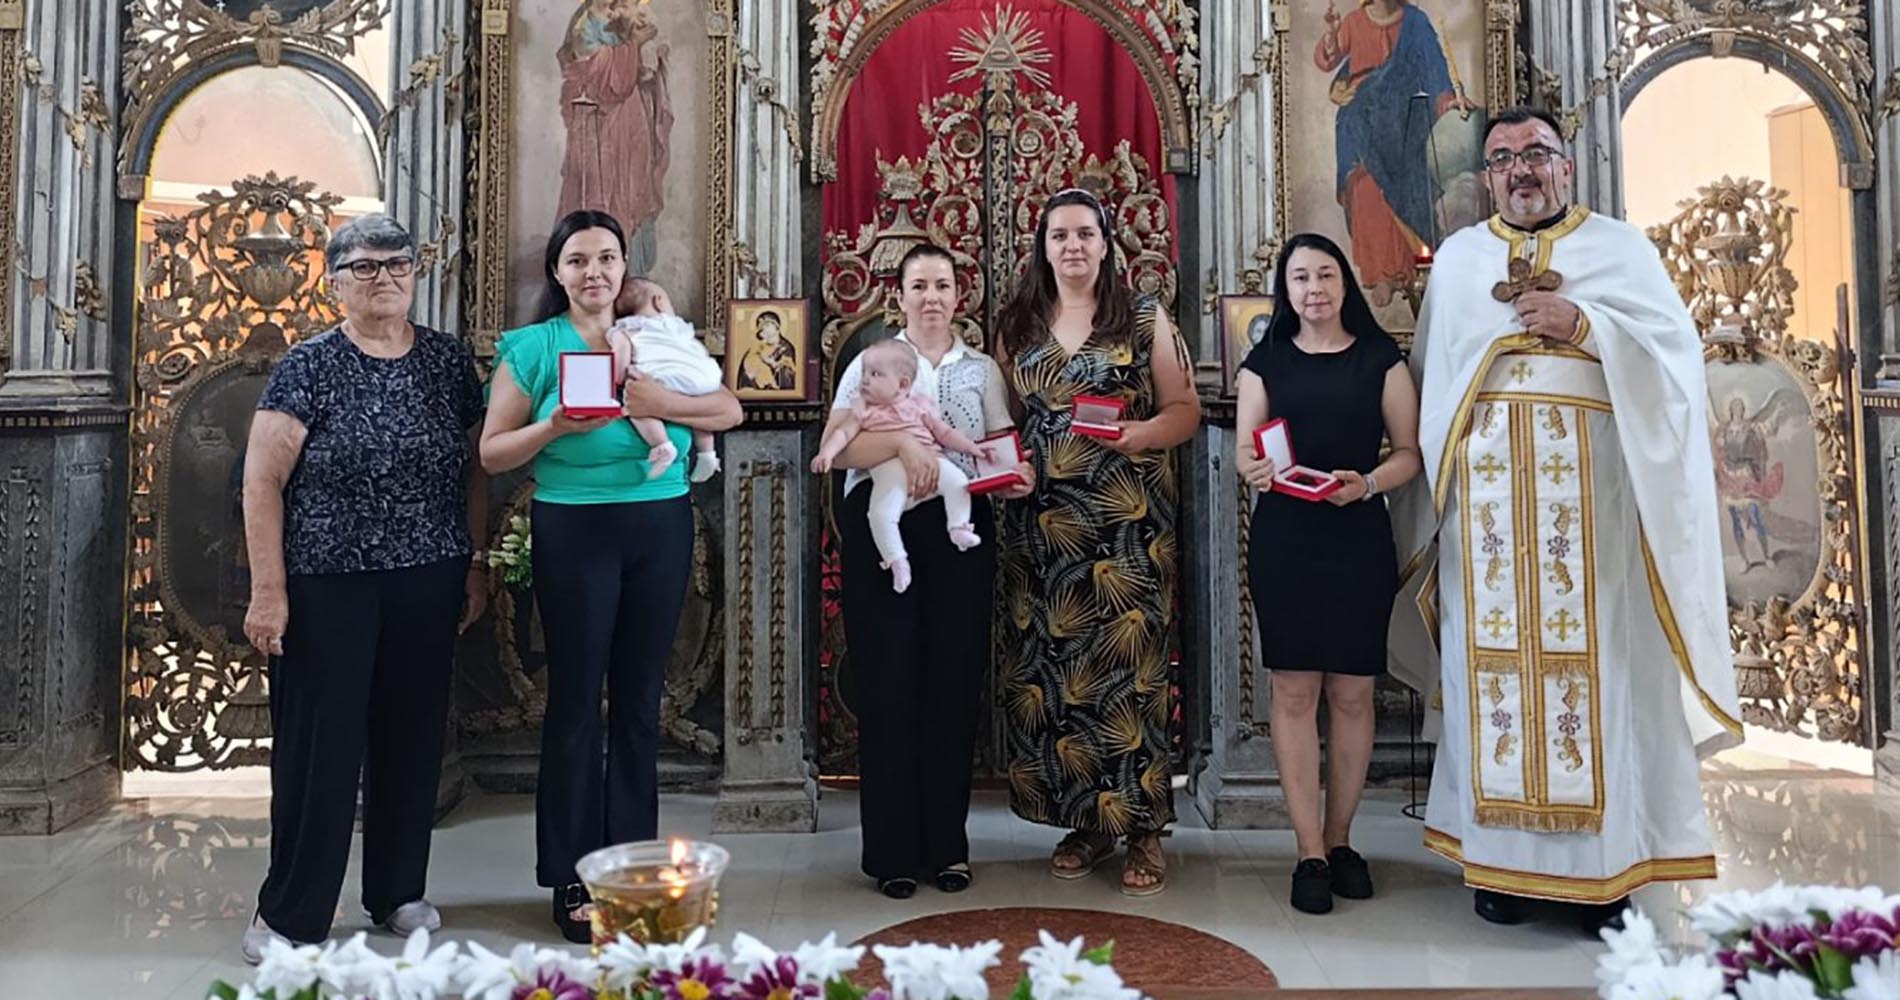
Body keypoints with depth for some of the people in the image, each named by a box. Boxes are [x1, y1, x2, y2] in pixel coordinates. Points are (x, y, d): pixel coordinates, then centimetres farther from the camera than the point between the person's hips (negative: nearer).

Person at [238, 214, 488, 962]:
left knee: (411, 737, 10)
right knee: (320, 745, 2)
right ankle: (290, 913, 18)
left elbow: (475, 470, 11)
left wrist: (476, 564, 7)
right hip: (327, 586, -3)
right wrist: (268, 590, -12)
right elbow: (261, 482, -7)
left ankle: (398, 892, 27)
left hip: (428, 585, 3)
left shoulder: (450, 362, 6)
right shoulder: (308, 368, -4)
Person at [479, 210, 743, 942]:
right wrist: (555, 425, -18)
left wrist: (663, 404, -16)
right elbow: (493, 453, -1)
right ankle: (573, 877, 14)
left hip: (661, 528, 3)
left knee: (640, 698, 9)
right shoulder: (532, 347, 2)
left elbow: (729, 411, 0)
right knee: (576, 698, 3)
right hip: (575, 531, -2)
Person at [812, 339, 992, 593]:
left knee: (957, 481, -22)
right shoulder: (863, 410, 14)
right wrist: (827, 453, -14)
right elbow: (843, 432, 4)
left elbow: (945, 433, 19)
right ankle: (896, 561, -14)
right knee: (881, 514, -23)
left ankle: (959, 527, -10)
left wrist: (971, 447, 10)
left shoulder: (920, 406, 16)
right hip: (889, 472, -1)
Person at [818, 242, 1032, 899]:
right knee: (887, 683, -2)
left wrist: (1018, 478, -10)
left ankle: (947, 844, 15)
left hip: (960, 531, 2)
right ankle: (892, 850, 8)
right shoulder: (871, 363, 9)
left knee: (955, 683, 3)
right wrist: (901, 441, -19)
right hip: (881, 530, -2)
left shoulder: (982, 370, 16)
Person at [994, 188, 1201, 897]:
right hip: (1043, 521, 3)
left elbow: (1186, 409, 3)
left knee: (1128, 661, -5)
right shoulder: (1017, 327, 14)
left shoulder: (1144, 321, 6)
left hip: (1127, 522, -3)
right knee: (1049, 663, 3)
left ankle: (1143, 830, 8)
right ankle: (1085, 821, 17)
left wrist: (1142, 432, -15)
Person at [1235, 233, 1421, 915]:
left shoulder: (1380, 358, 7)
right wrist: (1255, 470, -16)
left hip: (1359, 537, 0)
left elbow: (1409, 451, 5)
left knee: (1352, 693, 3)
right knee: (1295, 690, -2)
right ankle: (1310, 853, 6)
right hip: (1284, 538, 0)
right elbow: (1244, 450, 7)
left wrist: (1366, 483, -14)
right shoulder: (1266, 361, 9)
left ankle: (1340, 841, 20)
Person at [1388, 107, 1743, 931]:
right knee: (1494, 657, 0)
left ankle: (1601, 864, 5)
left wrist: (1581, 324, -12)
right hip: (1488, 492, 2)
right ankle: (1505, 860, 7)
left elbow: (1675, 346, 0)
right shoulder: (1458, 258, 17)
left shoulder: (1619, 246, 10)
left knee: (1595, 656, -3)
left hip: (1589, 486, -1)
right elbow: (1431, 373, 14)